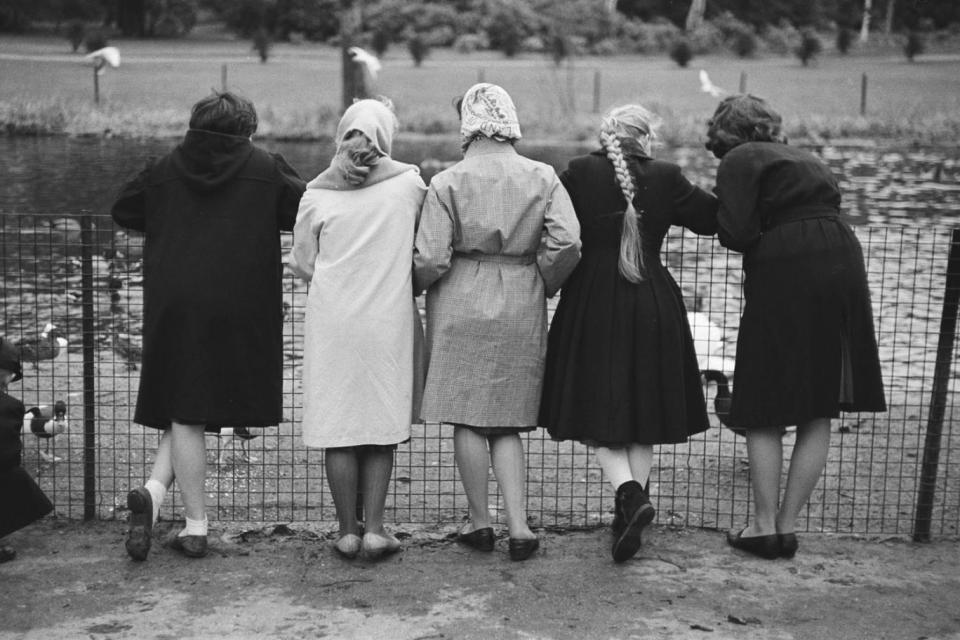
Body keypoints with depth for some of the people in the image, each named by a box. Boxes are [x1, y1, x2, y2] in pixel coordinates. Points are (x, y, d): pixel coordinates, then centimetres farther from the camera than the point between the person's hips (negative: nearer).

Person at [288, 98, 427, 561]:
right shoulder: (409, 183, -6)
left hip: (333, 320, 0)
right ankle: (374, 528, 8)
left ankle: (348, 531, 13)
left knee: (338, 428, 8)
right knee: (382, 423, 10)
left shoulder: (316, 195, -5)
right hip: (389, 319, 0)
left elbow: (302, 264, 4)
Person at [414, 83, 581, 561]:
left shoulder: (448, 182, -7)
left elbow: (431, 259, -11)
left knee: (467, 418, 8)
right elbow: (566, 243, -9)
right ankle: (518, 526, 4)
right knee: (508, 421, 11)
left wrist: (418, 284, 11)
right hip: (522, 308, 3)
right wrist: (543, 284, 7)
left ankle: (480, 521, 16)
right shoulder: (542, 178, 0)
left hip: (462, 305, -3)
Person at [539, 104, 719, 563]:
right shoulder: (665, 179, -4)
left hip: (593, 305, -1)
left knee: (597, 410, 6)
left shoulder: (579, 174, -6)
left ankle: (628, 491, -15)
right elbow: (713, 217, 4)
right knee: (643, 410, 15)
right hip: (653, 307, 1)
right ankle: (634, 500, 17)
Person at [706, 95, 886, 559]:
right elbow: (830, 203, 13)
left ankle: (764, 527, 7)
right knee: (818, 415, 10)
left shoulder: (738, 162, 1)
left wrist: (726, 227, 10)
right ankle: (787, 525, 14)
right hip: (843, 265, 6)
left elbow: (738, 233, -10)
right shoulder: (807, 160, 23)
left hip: (785, 277, -6)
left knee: (764, 413, 5)